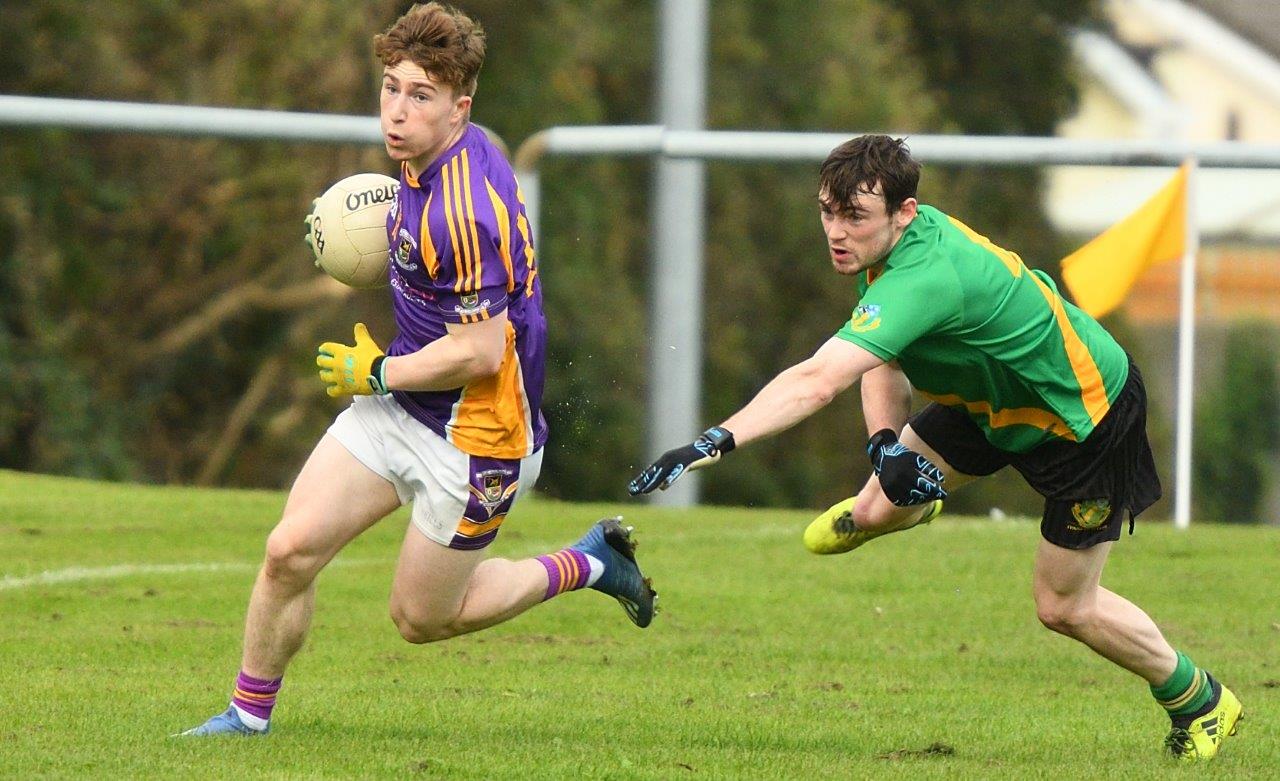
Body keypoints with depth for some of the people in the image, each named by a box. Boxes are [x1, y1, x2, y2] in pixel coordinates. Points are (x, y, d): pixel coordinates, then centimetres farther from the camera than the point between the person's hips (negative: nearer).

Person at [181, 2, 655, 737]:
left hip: (474, 437, -8)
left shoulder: (463, 210, -30)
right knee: (290, 551, -2)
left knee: (421, 619, 7)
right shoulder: (431, 161, -1)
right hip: (400, 407, 8)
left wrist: (375, 372, -16)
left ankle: (585, 566, 24)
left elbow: (479, 353, -28)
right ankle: (249, 715, 14)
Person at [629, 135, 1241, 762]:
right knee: (878, 509, 1)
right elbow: (880, 362, -4)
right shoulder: (896, 237, -15)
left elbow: (817, 382, -52)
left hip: (1086, 420, -7)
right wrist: (885, 442, -24)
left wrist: (715, 442, -59)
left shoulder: (924, 279, -43)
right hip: (993, 398, 7)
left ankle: (1198, 700, 29)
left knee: (1064, 608, 4)